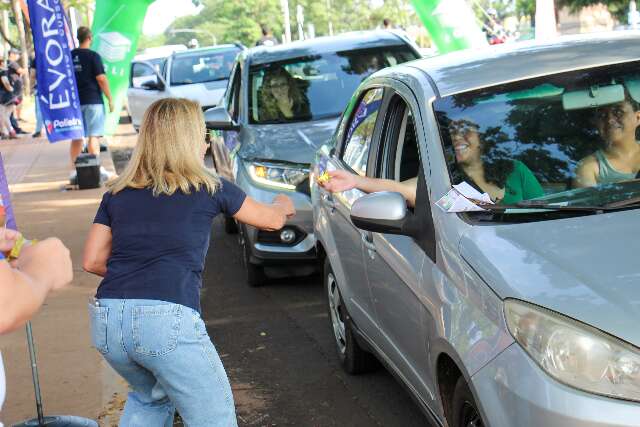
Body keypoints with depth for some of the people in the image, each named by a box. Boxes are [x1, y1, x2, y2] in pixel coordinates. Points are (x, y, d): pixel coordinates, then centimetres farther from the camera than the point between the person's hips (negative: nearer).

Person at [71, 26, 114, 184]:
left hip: (75, 101, 5)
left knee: (76, 137, 10)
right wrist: (110, 99, -7)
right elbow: (101, 79, -14)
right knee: (94, 136, -4)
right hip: (93, 100, -5)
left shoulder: (70, 56, 7)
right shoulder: (93, 56, -9)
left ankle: (74, 171, 9)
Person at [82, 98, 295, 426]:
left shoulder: (117, 193, 16)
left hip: (106, 321, 6)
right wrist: (283, 205, 45)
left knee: (150, 397, 32)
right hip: (167, 319, -5)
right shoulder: (208, 188, 8)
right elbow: (272, 220, 22)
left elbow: (92, 261, 15)